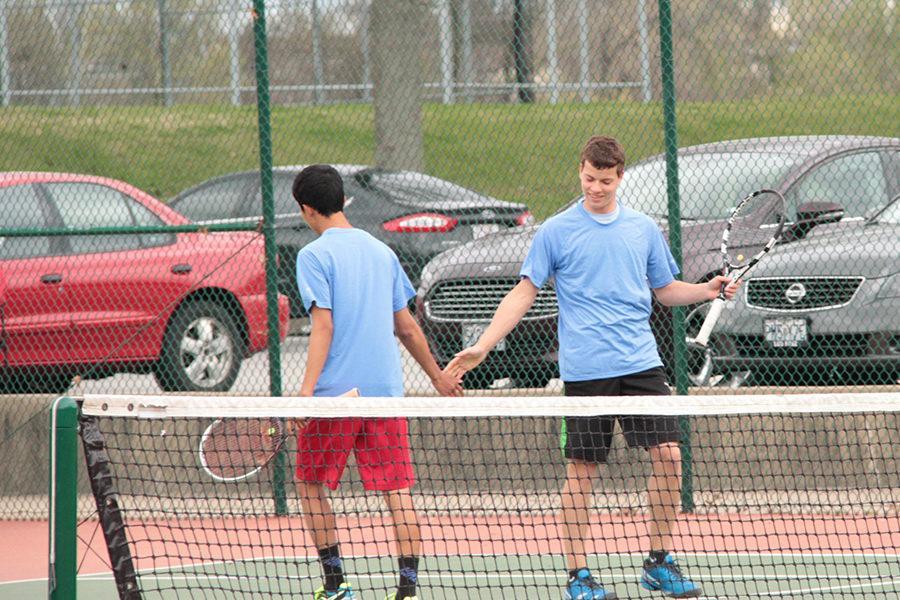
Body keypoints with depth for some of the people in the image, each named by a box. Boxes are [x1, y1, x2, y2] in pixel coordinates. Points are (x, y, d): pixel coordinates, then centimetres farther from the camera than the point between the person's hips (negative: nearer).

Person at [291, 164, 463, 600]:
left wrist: (306, 391, -20)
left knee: (310, 483, 12)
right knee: (397, 489, 2)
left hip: (335, 392, -5)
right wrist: (438, 377, 28)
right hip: (386, 386, 5)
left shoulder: (314, 256, -6)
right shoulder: (381, 251, 11)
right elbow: (406, 327, 16)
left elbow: (323, 327, -15)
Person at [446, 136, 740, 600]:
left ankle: (659, 562, 8)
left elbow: (665, 290, 21)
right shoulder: (556, 231, 1)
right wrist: (480, 348, -5)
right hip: (585, 369, -3)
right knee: (582, 469, 0)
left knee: (668, 455, -5)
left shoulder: (643, 229, 11)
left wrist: (707, 290, 1)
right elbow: (524, 293, 2)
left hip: (640, 364, 3)